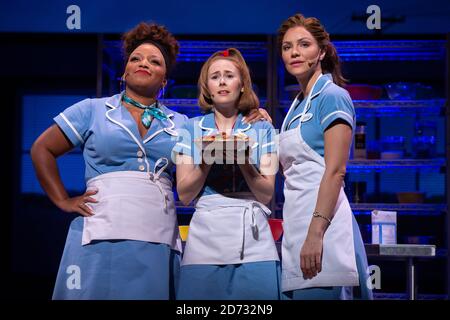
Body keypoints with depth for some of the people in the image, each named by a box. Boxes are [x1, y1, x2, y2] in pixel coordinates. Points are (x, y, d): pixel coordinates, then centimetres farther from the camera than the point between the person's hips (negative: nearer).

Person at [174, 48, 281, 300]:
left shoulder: (263, 129, 9)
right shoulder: (192, 129, 10)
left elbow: (267, 194, 1)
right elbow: (184, 195, 3)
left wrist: (243, 160, -14)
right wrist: (207, 161, -12)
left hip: (253, 238, 0)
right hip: (206, 238, 0)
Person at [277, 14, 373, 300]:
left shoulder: (332, 97, -5)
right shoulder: (297, 105, 19)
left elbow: (335, 171, -15)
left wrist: (315, 234, -22)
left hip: (322, 221, -8)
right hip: (296, 222, 9)